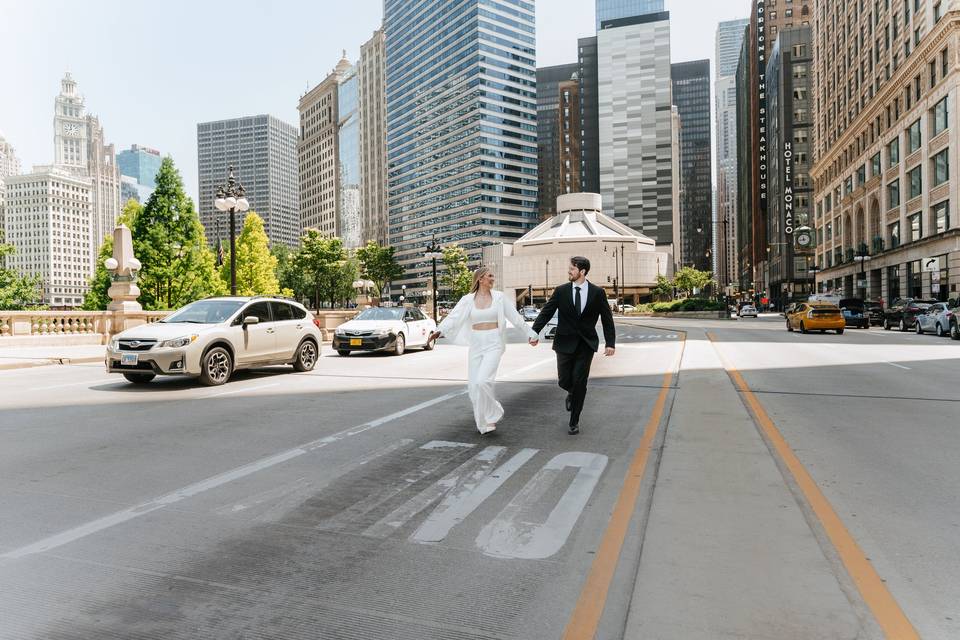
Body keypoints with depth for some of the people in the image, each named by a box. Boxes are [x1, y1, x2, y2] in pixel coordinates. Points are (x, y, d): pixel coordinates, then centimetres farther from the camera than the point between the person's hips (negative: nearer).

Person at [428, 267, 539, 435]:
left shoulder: (499, 297, 2)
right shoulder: (468, 299, 1)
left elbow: (515, 317, 7)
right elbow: (453, 317, -11)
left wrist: (530, 333, 7)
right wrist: (439, 331, -28)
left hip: (493, 344, -2)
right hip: (476, 345, 2)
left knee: (483, 381, -19)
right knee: (473, 385, 3)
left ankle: (490, 416, 4)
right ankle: (483, 421, 24)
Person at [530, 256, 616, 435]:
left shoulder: (598, 292, -1)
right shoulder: (561, 291, 1)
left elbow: (607, 318, 1)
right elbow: (546, 312, -3)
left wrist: (610, 343, -6)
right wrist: (534, 332, -14)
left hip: (586, 344, -1)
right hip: (565, 343, 1)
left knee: (579, 383, -3)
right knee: (564, 381, 1)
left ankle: (574, 421, 12)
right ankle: (573, 393, 40)